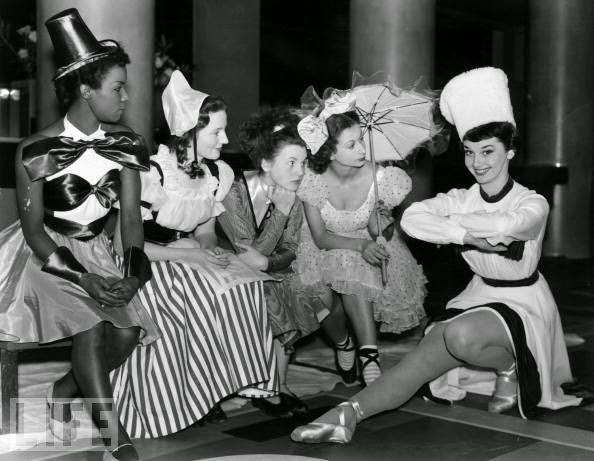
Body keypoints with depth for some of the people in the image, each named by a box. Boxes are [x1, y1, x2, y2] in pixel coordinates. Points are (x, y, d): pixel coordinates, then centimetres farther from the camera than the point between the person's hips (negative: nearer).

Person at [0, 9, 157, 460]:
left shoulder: (123, 142, -6)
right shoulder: (39, 150, -19)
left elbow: (131, 215, -5)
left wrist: (133, 273, -20)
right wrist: (83, 279, -25)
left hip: (95, 251, 5)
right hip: (46, 253, -5)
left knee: (128, 330, -13)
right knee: (90, 327, -25)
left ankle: (65, 391, 14)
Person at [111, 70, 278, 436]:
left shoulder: (219, 173, 1)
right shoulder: (153, 173, -21)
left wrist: (208, 250, -12)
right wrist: (188, 254, -23)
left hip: (190, 259, 6)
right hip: (147, 264, -6)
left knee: (247, 287, -18)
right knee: (206, 297, -30)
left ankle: (240, 379, -8)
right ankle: (197, 393, -14)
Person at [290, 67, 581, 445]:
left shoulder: (533, 204, -15)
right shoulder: (462, 200, -3)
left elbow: (508, 224, -40)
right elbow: (411, 218, -22)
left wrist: (452, 221, -23)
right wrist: (468, 235, -33)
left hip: (522, 303, -5)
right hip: (479, 296, 5)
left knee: (461, 335, -34)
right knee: (432, 354, -21)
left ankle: (510, 368, -5)